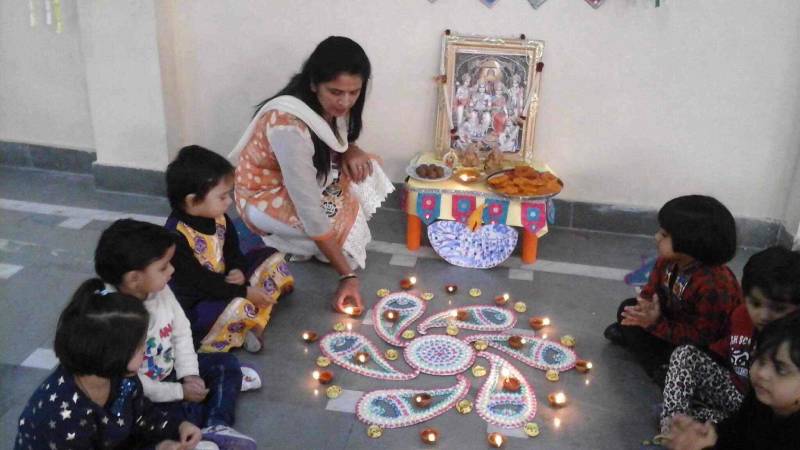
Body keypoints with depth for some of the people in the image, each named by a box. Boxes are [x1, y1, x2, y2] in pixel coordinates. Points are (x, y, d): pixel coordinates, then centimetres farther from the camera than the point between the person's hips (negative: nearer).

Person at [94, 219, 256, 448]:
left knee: (226, 363, 3)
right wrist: (180, 392, -21)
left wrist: (189, 375, -11)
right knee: (191, 412, -29)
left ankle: (216, 426, -11)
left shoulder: (160, 290, -9)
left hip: (170, 371, 9)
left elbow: (181, 333, 1)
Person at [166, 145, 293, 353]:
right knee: (238, 308, -39)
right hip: (194, 306, -9)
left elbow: (232, 250, 12)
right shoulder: (176, 237, -26)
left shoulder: (218, 218, -1)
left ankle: (255, 324, -10)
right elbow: (199, 282, -25)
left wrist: (238, 270, -12)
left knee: (272, 259, 6)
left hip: (225, 284, 10)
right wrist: (244, 292, -22)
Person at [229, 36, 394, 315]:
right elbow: (310, 211, -37)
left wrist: (351, 151, -20)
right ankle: (281, 239, 0)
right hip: (264, 196, -7)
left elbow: (335, 140, 7)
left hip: (307, 176, 7)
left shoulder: (327, 104, -15)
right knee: (344, 220, -27)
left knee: (366, 173, -12)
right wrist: (346, 276, -35)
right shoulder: (289, 127, -37)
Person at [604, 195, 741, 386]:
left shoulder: (714, 287, -37)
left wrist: (657, 323, -34)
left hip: (708, 350, -7)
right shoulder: (667, 261, -14)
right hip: (676, 321, 7)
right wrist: (646, 308, -26)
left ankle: (668, 371, 2)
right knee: (628, 308, 2)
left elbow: (701, 337, -33)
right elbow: (651, 292, -2)